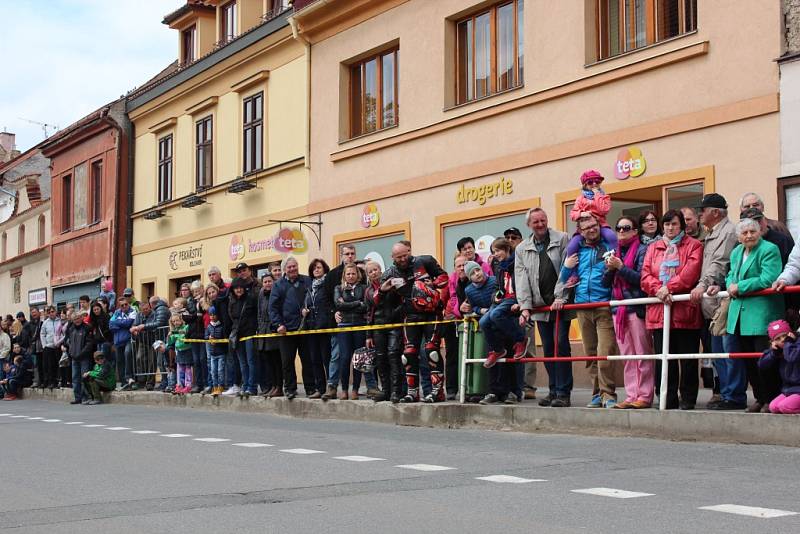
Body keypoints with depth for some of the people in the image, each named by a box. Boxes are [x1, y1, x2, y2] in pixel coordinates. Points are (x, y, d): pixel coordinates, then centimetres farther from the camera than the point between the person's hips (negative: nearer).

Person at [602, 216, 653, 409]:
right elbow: (605, 283, 15)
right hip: (618, 308, 7)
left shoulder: (641, 250, -1)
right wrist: (610, 269, -4)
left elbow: (641, 278, -10)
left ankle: (645, 395, -3)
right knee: (627, 355, 7)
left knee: (642, 354, -5)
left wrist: (620, 267, -15)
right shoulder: (615, 252, 18)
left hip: (637, 307, -6)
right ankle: (631, 395, 10)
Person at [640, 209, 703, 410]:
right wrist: (658, 290, -12)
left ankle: (688, 399, 9)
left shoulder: (693, 246, 6)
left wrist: (669, 287, -16)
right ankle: (668, 399, 11)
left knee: (688, 359, 1)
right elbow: (645, 275, 7)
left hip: (685, 310, -3)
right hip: (658, 311, 4)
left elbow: (690, 273, -9)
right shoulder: (653, 248, 18)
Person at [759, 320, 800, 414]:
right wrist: (773, 352, -9)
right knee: (773, 407, -10)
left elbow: (792, 357, -35)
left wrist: (788, 341, -18)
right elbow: (761, 364, 6)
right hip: (788, 390, 8)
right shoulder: (779, 351, 9)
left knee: (784, 406, -24)